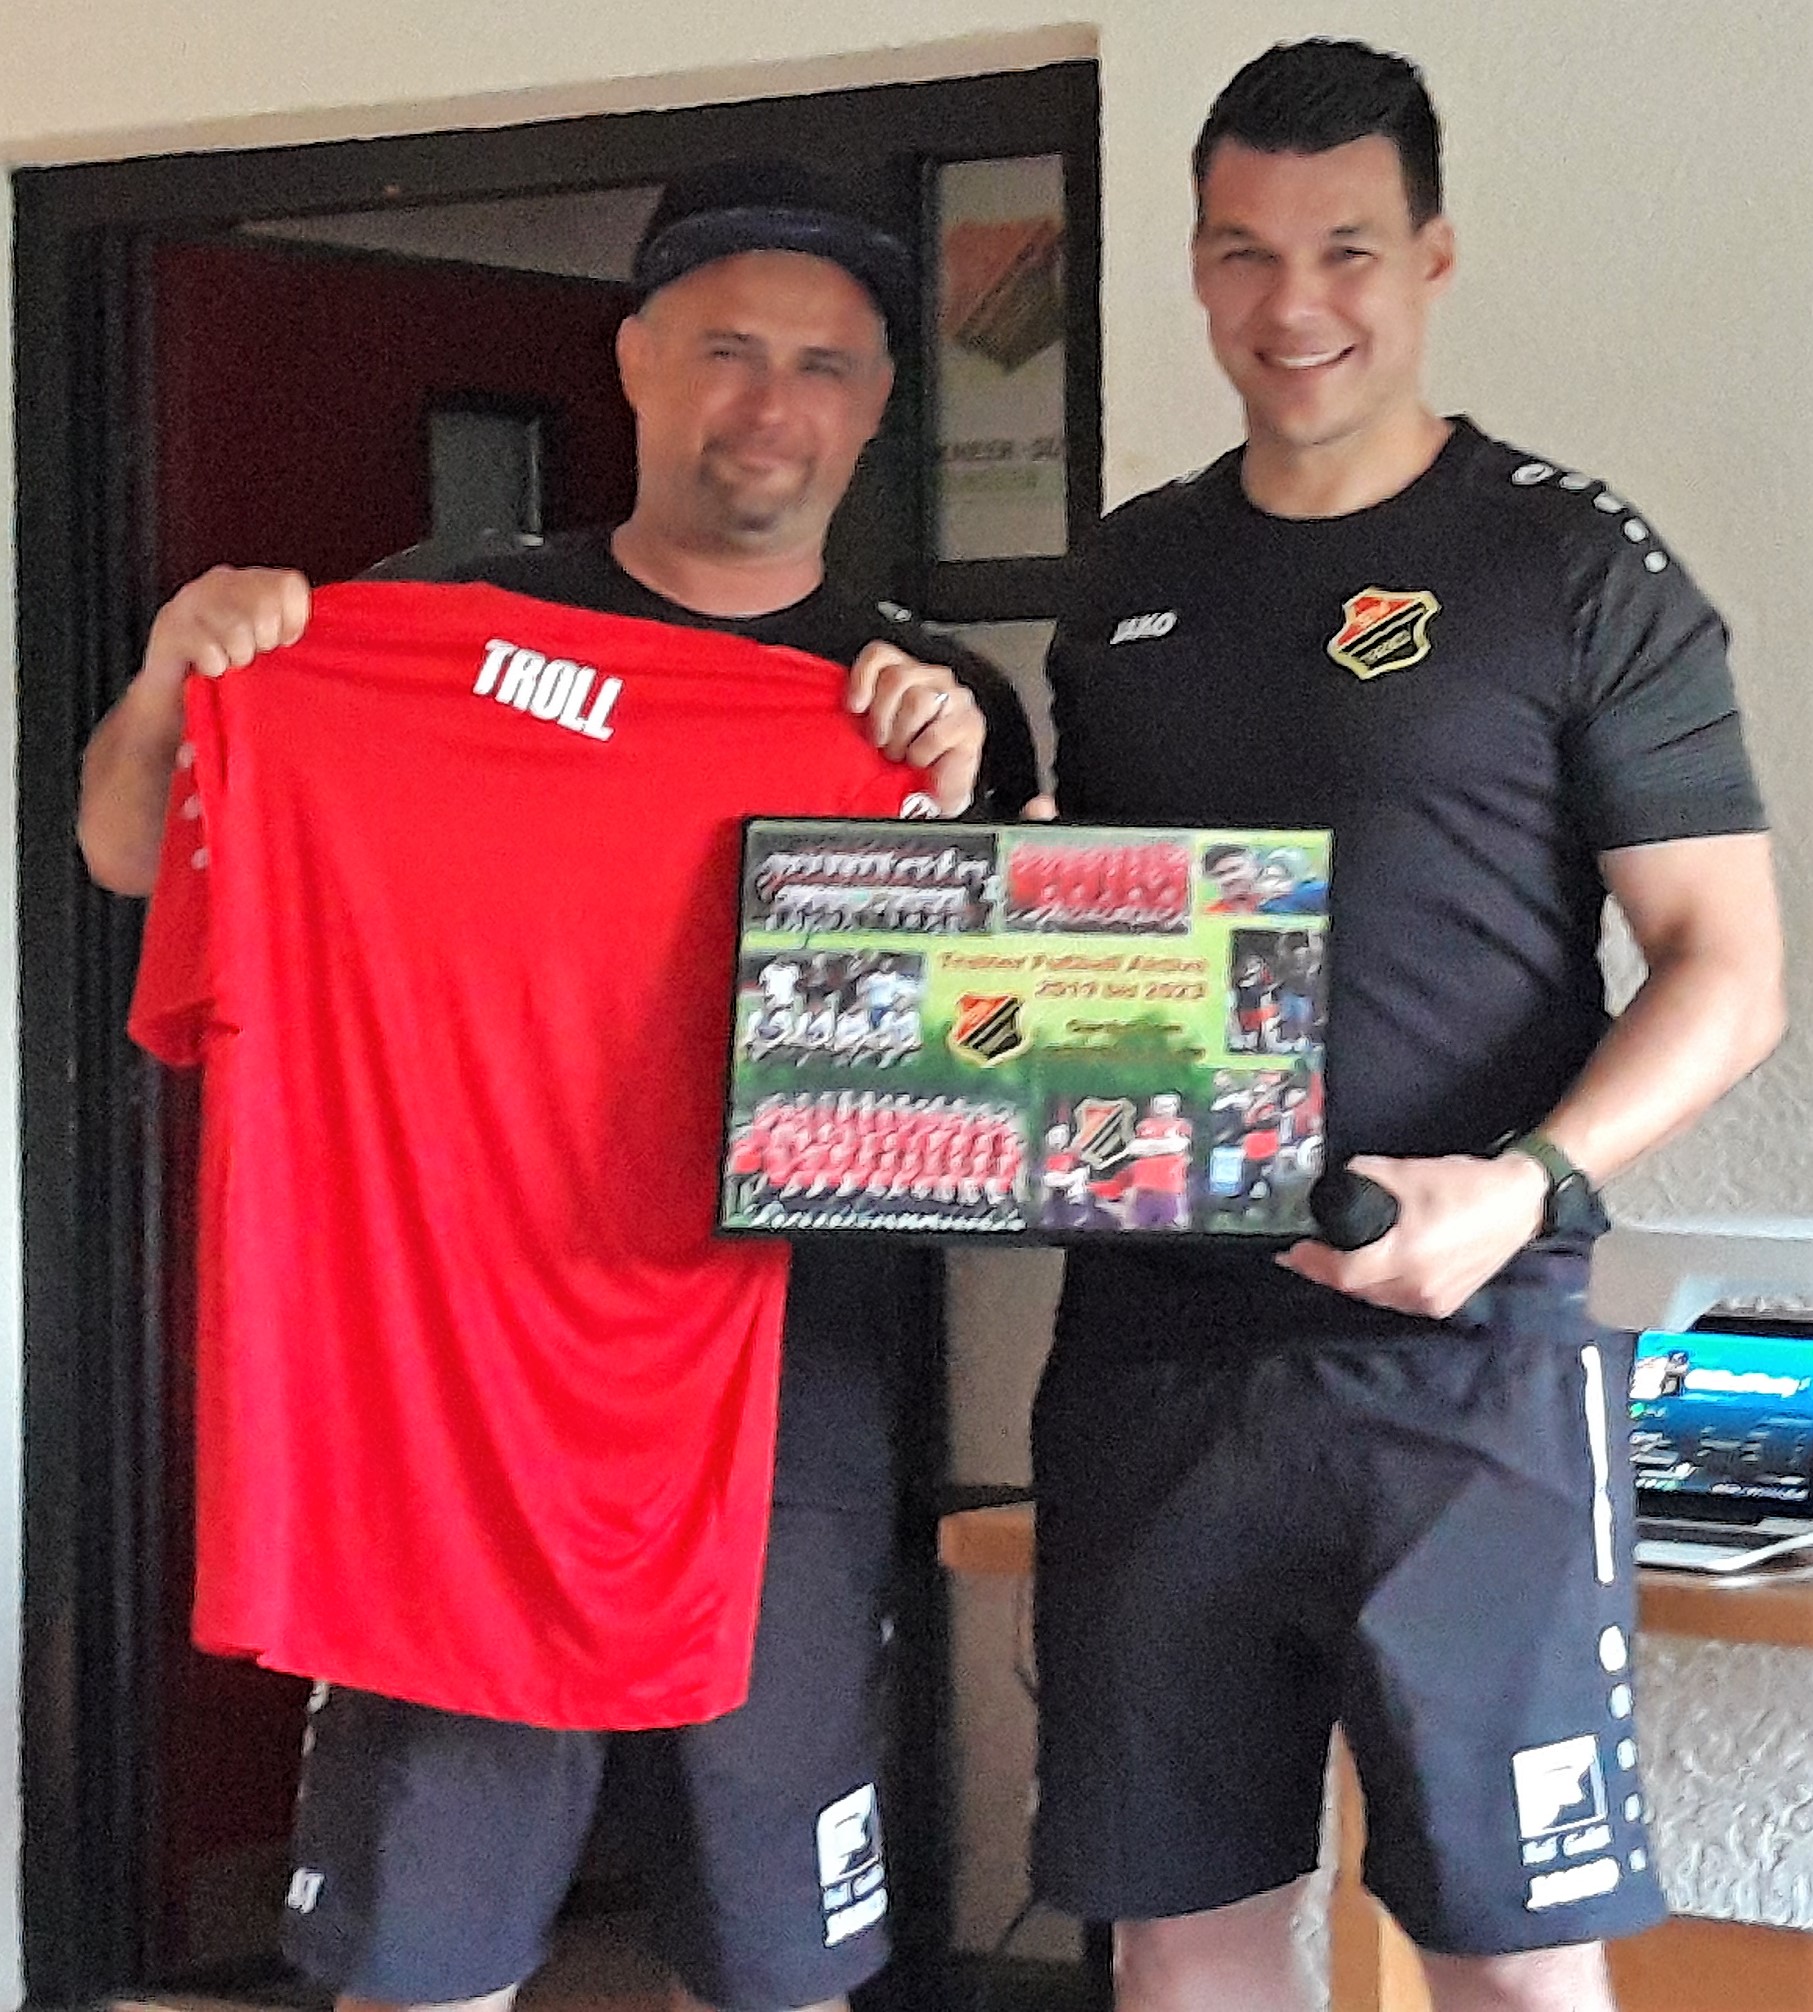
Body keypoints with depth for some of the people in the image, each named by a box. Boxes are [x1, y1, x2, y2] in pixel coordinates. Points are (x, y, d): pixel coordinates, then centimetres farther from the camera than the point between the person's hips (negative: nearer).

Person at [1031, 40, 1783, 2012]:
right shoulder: (1126, 579, 13)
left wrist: (1526, 1183, -20)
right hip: (1150, 1342, 5)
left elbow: (1726, 971, -4)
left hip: (1466, 1359, -4)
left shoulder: (1573, 567, -1)